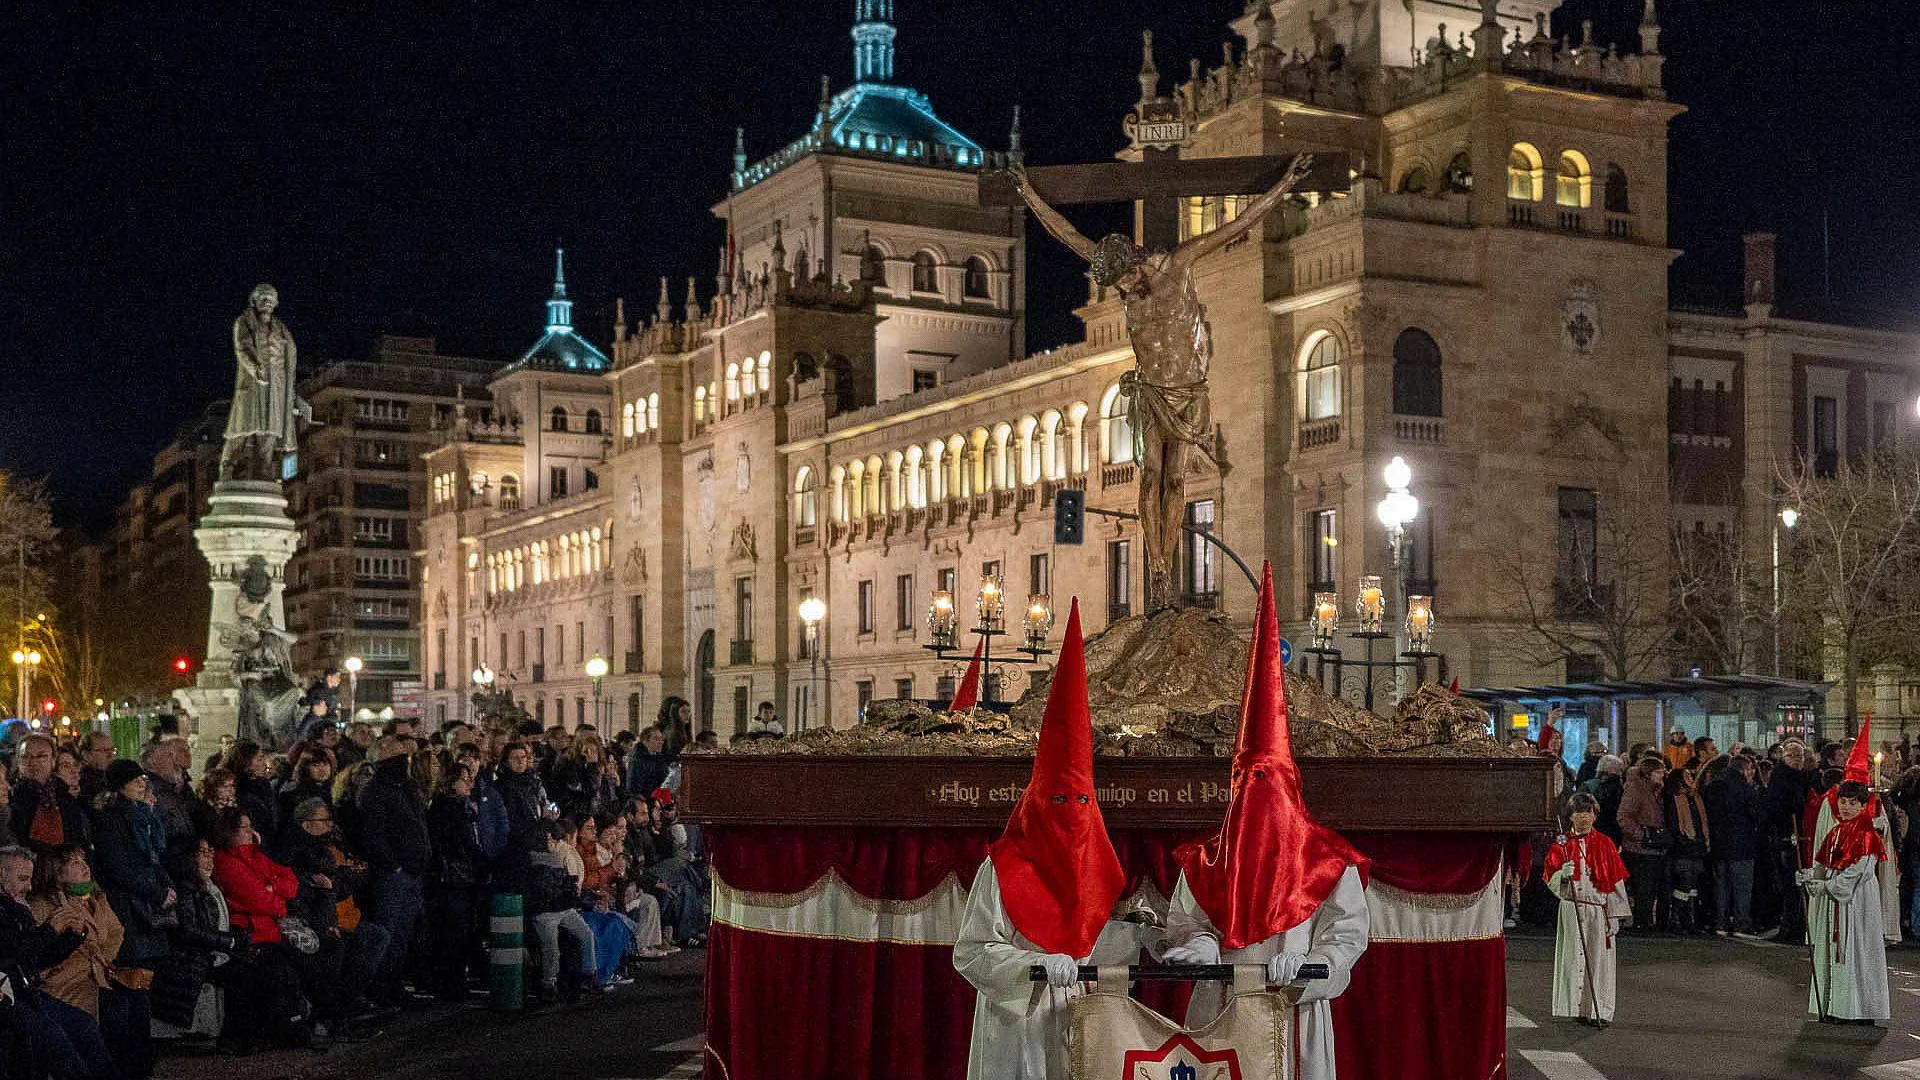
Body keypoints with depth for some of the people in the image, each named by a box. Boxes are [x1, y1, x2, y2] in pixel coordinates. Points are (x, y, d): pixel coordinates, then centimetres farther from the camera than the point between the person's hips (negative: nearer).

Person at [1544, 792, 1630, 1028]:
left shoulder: (1604, 844, 4)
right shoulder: (1562, 845, 6)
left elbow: (1615, 881, 3)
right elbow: (1550, 879, 4)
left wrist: (1615, 916, -3)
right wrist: (1562, 874, -19)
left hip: (1598, 910, -1)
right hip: (1571, 909, 1)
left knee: (1598, 960, -3)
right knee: (1573, 959, 1)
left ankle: (1600, 1010, 2)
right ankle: (1578, 1008, 9)